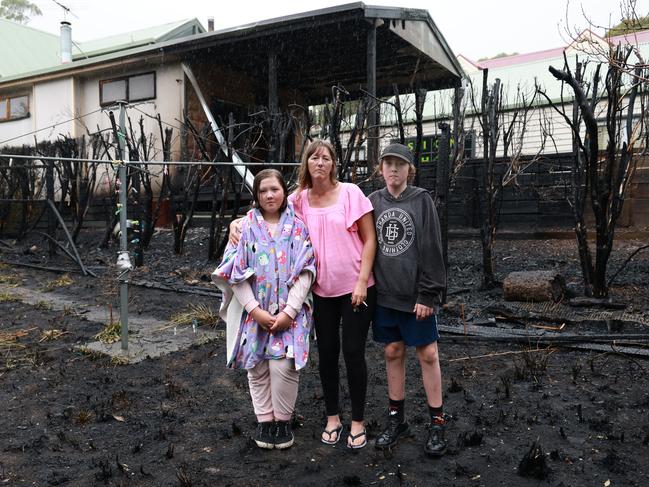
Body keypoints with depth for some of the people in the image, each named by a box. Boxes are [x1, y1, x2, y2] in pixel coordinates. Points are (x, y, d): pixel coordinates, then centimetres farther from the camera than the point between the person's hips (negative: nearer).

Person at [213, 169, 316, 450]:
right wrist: (255, 310, -10)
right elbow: (236, 273, -2)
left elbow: (305, 271, -4)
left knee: (283, 366, -9)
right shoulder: (246, 227, 2)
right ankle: (264, 420, 25)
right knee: (258, 368, 7)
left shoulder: (297, 227, 1)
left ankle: (283, 420, 14)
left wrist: (289, 311, -12)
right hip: (255, 313, 2)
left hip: (289, 313, -1)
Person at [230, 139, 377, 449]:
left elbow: (369, 240, -6)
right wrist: (238, 222, -7)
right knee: (326, 353, 12)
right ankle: (333, 418, 30)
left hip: (355, 288, -3)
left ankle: (358, 422, 20)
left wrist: (362, 281, -12)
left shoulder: (350, 193, -6)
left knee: (353, 353, 2)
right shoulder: (298, 200, 2)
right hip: (321, 290, 3)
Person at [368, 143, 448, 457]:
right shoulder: (373, 201, 6)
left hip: (416, 293, -3)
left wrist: (428, 294, -12)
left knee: (428, 354, 3)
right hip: (384, 293, 3)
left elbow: (432, 250, -7)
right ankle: (396, 419, 25)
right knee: (393, 352, 11)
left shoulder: (421, 200, -3)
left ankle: (437, 423, 17)